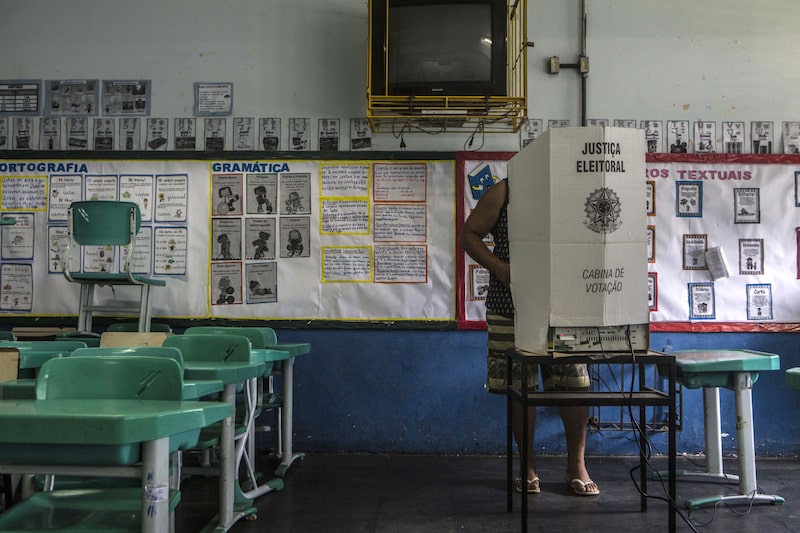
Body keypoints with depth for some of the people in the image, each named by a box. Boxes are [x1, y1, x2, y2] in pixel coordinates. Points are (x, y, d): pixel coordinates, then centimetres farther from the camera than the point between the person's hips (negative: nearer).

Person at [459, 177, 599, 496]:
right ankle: (528, 466, 22)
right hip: (511, 306, -2)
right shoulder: (503, 192, 0)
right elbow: (468, 235, 2)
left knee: (574, 386, 3)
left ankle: (576, 465, 21)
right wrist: (499, 268, -13)